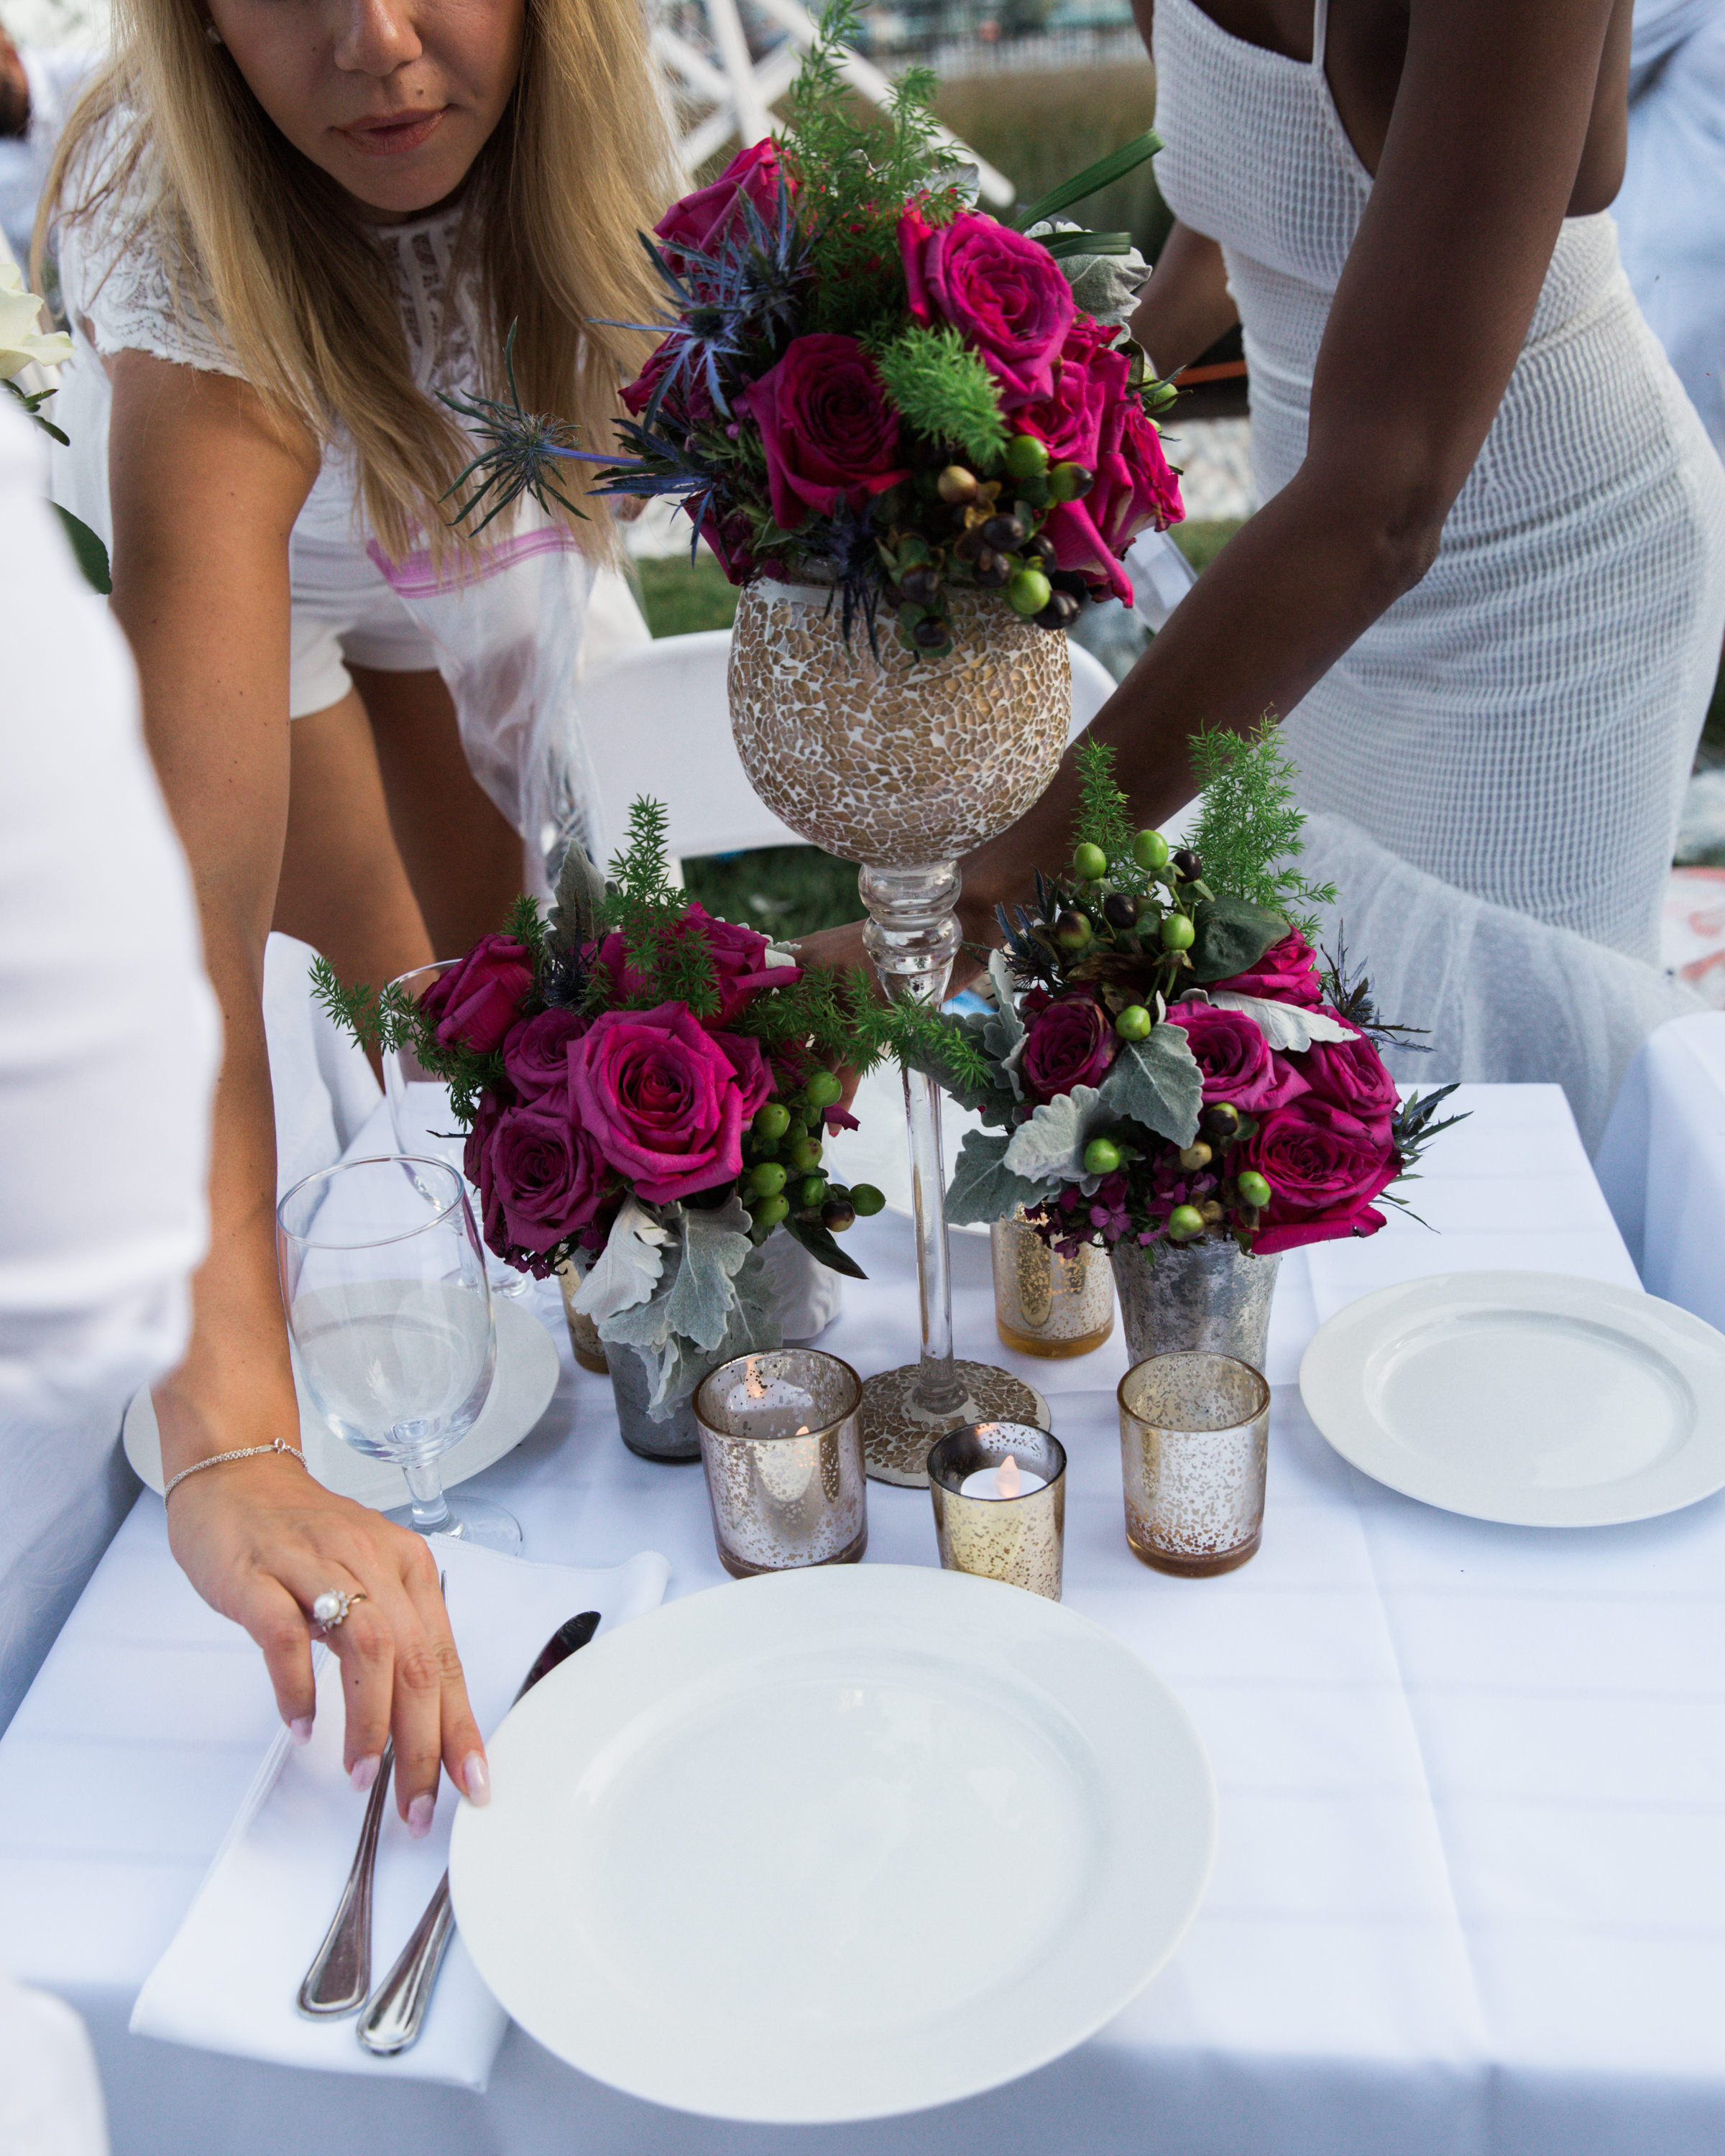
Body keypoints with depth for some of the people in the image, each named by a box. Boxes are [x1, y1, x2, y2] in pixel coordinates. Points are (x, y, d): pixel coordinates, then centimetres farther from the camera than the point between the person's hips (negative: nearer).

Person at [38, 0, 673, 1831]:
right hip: (247, 557, -3)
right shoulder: (193, 256, -46)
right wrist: (229, 1442, -64)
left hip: (483, 514, 4)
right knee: (396, 968, -8)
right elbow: (196, 869, -57)